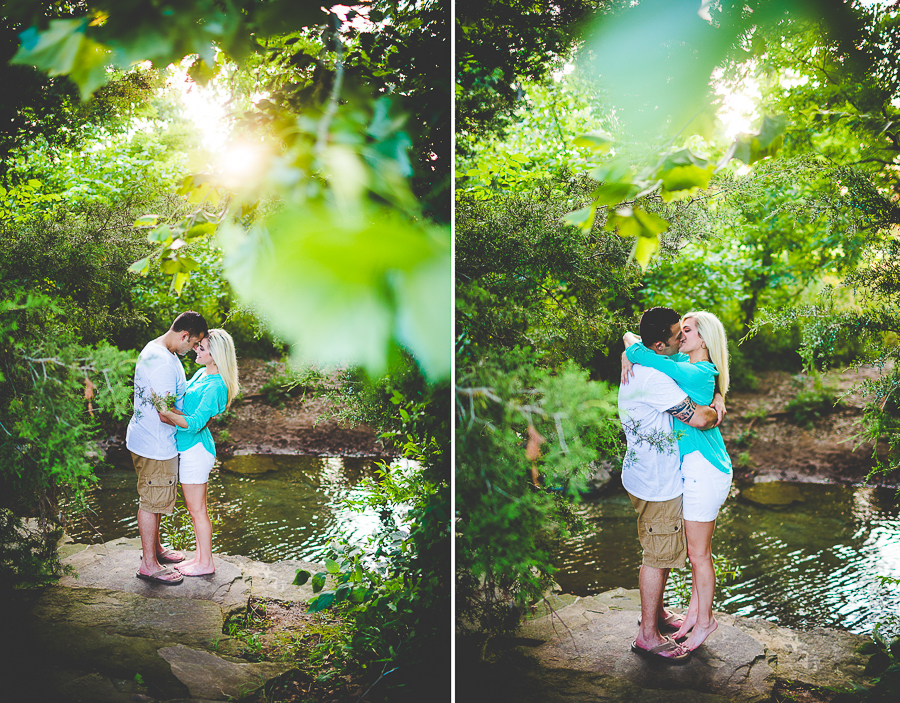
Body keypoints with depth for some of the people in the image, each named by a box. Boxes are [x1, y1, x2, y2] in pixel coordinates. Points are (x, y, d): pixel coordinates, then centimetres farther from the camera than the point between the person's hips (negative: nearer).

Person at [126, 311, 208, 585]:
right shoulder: (163, 362, -27)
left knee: (154, 499, 23)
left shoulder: (154, 349, 8)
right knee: (152, 501, 1)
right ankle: (148, 565, 13)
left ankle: (154, 548, 39)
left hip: (148, 438, 11)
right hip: (155, 445, -11)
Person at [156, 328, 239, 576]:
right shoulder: (201, 373, 7)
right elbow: (184, 404, 16)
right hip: (188, 447, 9)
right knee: (194, 508, 18)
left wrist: (165, 413, -27)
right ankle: (200, 556, 30)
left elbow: (194, 423, -27)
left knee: (197, 510, 3)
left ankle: (206, 564, 16)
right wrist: (167, 408, -3)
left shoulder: (215, 387, -22)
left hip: (196, 449, -9)